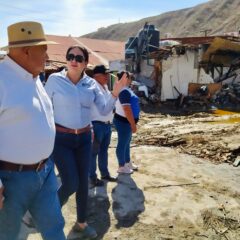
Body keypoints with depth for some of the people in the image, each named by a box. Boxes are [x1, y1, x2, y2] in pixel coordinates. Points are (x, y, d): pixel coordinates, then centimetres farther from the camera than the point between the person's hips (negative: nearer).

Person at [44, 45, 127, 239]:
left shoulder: (91, 84, 0)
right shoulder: (54, 79, -9)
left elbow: (105, 110, -1)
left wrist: (116, 92, -17)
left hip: (84, 138, 4)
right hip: (61, 138, -4)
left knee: (83, 182, 12)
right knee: (71, 183, -8)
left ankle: (81, 222, 35)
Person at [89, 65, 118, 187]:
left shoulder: (105, 87, 12)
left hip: (107, 124, 9)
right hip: (97, 125, -9)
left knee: (104, 150, 20)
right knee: (94, 152, 5)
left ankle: (105, 173, 34)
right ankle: (92, 177, 18)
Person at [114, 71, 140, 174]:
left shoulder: (125, 89, 12)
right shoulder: (124, 91, -22)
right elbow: (127, 110, -26)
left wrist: (132, 123, 23)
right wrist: (133, 124, -22)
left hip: (125, 121, 10)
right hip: (123, 121, -10)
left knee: (126, 143, 20)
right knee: (122, 144, 2)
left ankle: (128, 163, 34)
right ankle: (121, 167, 15)